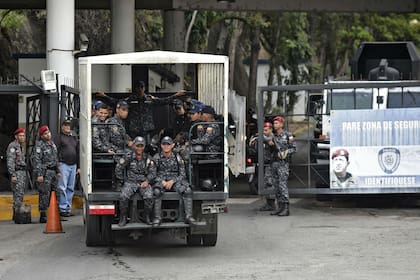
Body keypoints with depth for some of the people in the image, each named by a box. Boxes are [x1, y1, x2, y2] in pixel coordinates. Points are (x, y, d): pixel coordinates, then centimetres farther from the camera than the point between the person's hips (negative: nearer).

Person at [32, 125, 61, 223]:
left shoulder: (52, 144, 16)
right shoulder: (39, 145, -10)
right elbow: (37, 160, -15)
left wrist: (58, 171, 21)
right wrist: (39, 174, -21)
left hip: (53, 171, 8)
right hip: (45, 172, -8)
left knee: (56, 193, 9)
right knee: (44, 194, -9)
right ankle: (43, 216, -6)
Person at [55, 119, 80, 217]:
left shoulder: (74, 139, 19)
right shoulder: (59, 138, 1)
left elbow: (78, 153, 22)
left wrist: (78, 166, 17)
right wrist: (56, 166, -13)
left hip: (73, 165, 6)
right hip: (63, 165, -6)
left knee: (71, 188, 7)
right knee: (63, 188, -8)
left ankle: (68, 208, 11)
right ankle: (62, 209, -8)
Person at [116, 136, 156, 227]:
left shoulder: (148, 158, 8)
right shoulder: (129, 157, 3)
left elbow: (153, 172, 7)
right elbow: (118, 169, 8)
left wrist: (147, 181, -9)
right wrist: (122, 180, 4)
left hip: (144, 183, 1)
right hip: (130, 182, -1)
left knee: (149, 197, -30)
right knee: (123, 197, -29)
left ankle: (147, 218, -10)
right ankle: (123, 218, -13)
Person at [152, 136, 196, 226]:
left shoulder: (177, 157, 5)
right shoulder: (157, 158, 4)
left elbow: (182, 175, 5)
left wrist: (172, 181, -12)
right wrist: (162, 181, -13)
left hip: (175, 181, 1)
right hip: (161, 181, -1)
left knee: (187, 190, -28)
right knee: (156, 191, -35)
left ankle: (188, 216, -28)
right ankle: (157, 218, -30)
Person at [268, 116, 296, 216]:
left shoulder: (287, 135, -3)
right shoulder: (273, 136, 15)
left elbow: (294, 148, -3)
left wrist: (285, 152, -18)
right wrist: (271, 145, 2)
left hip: (283, 163, -7)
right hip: (274, 162, 7)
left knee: (282, 185, -13)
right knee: (276, 185, 6)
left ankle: (286, 208, -14)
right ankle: (280, 207, 10)